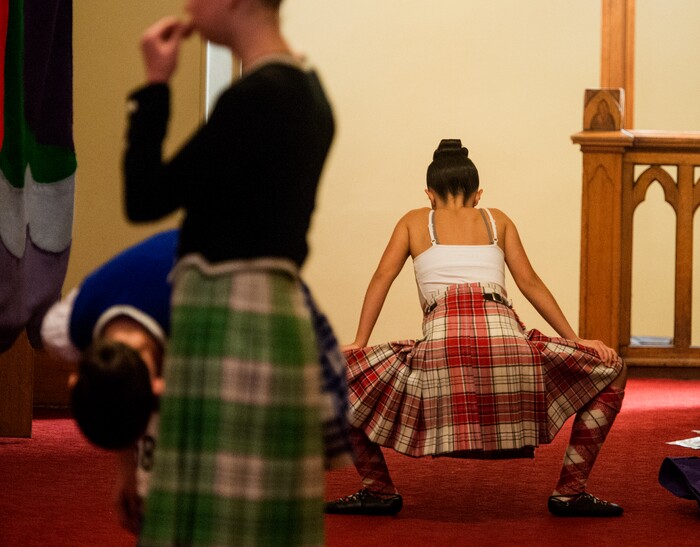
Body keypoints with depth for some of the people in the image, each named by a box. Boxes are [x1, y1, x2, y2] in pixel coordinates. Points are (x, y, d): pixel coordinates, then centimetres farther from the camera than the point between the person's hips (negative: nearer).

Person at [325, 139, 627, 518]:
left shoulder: (415, 221, 25)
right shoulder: (496, 220, 27)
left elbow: (382, 277, 13)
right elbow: (530, 283, 22)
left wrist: (359, 342, 12)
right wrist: (575, 340, 23)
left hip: (441, 343, -1)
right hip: (503, 334, 1)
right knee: (609, 370, 22)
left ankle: (379, 491, 12)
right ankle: (570, 492, 14)